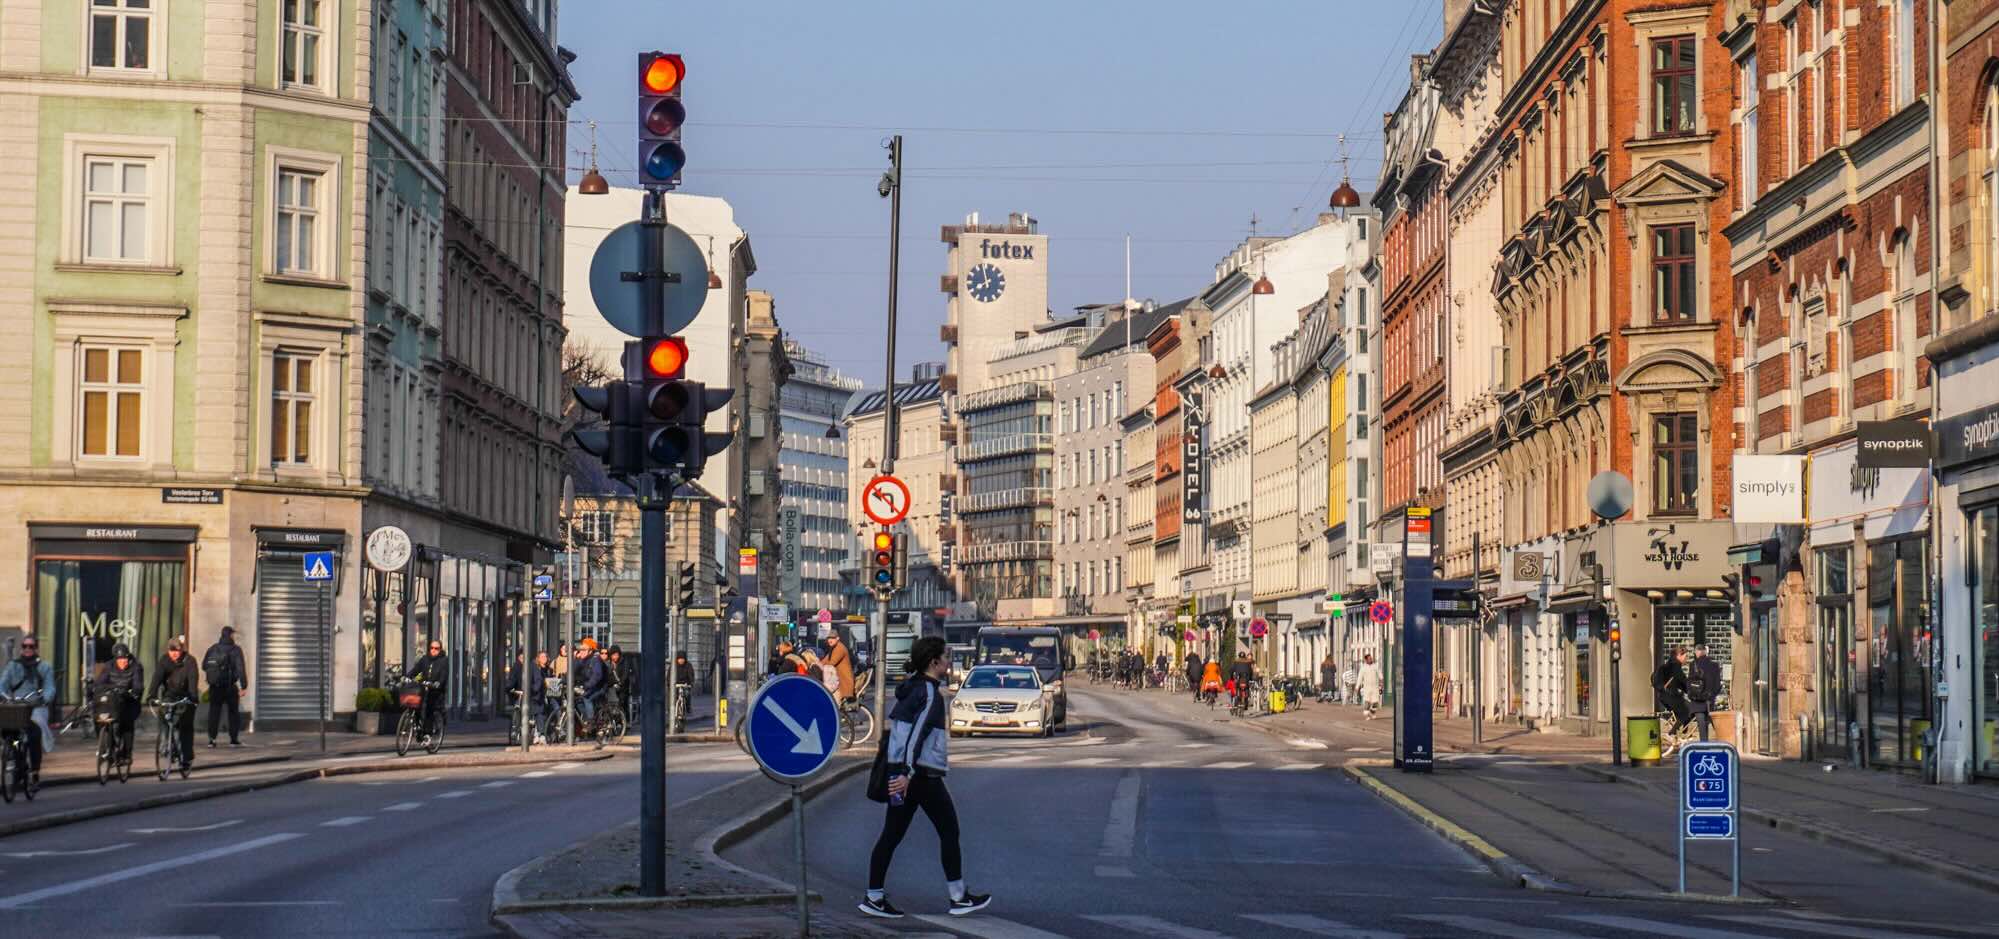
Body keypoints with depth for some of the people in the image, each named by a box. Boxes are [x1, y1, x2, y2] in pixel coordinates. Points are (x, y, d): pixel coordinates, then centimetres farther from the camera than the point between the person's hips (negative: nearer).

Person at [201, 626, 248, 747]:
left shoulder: (212, 649, 5)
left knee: (214, 712, 6)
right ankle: (234, 739, 12)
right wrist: (244, 686, -16)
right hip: (230, 686, -3)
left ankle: (211, 739, -1)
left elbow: (204, 666, 10)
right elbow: (240, 669, -16)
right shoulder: (235, 650, -9)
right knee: (234, 712, 10)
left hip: (214, 687, 3)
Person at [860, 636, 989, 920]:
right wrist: (907, 773, -28)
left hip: (899, 771, 9)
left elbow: (892, 719, 21)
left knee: (891, 835, 7)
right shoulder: (931, 694, -14)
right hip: (923, 774, -9)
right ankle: (959, 898, 9)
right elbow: (918, 734, -22)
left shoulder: (910, 687, 14)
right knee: (949, 832, 3)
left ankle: (874, 898, 4)